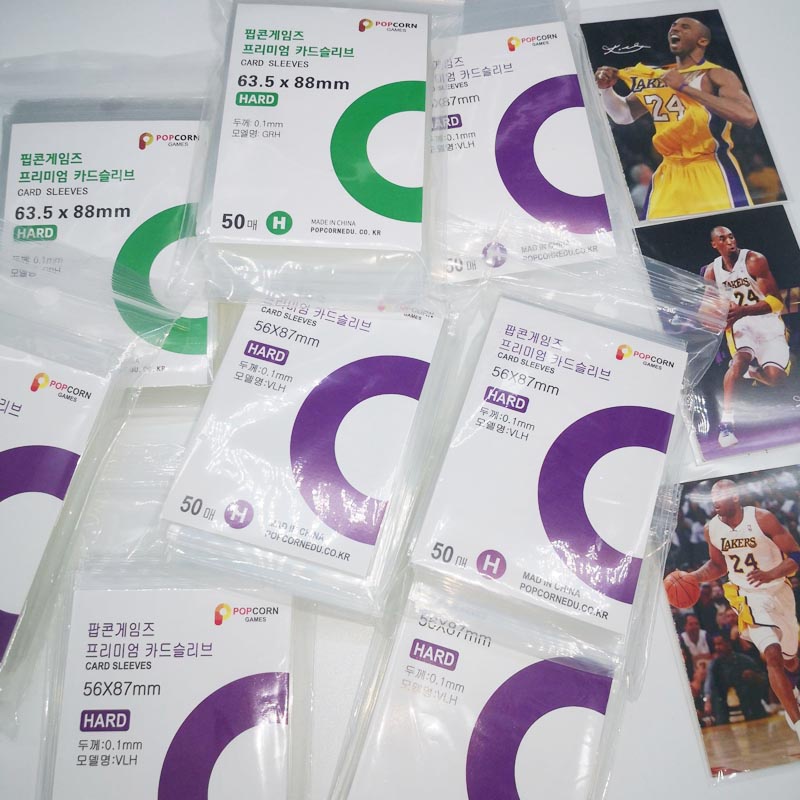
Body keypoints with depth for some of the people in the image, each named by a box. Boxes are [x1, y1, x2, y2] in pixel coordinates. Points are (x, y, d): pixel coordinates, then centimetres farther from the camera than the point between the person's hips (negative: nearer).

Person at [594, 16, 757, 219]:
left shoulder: (717, 75, -6)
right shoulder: (655, 77, 12)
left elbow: (748, 117, -23)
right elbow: (623, 115, 25)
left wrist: (685, 87, -21)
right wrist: (606, 88, 3)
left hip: (712, 170, -5)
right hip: (670, 173, 5)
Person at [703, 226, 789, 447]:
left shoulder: (754, 260, -12)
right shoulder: (712, 271, 1)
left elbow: (776, 301, -18)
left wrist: (744, 310, -33)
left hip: (767, 321, -1)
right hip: (738, 323, 1)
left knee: (775, 376, -18)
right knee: (741, 358, -32)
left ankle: (753, 370, 23)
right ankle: (726, 422, -33)